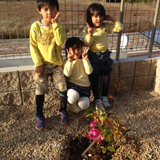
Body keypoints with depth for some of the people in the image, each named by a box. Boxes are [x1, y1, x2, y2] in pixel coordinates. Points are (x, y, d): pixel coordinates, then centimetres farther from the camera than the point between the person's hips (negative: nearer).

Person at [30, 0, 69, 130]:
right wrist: (38, 63, -12)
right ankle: (39, 116, 17)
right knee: (40, 90, -1)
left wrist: (55, 24, -20)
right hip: (42, 64, -1)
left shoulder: (58, 26, -3)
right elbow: (33, 46, -5)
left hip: (57, 63, 1)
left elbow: (60, 41, -20)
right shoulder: (35, 26, -7)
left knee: (63, 87, -2)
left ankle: (63, 110, 21)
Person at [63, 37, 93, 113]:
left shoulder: (84, 60, 4)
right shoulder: (66, 61, 1)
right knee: (73, 95, -37)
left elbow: (89, 72, -12)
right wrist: (69, 61, -22)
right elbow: (67, 74, -14)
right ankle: (72, 106, 1)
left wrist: (85, 59, -22)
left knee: (83, 106, -21)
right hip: (72, 85, -1)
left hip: (84, 86, 1)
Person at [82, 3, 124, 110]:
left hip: (105, 55, 3)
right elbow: (86, 44, -17)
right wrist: (90, 35, -34)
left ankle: (104, 97, 31)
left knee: (106, 78, 10)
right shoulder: (87, 29, -12)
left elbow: (120, 28, -1)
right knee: (95, 79, 8)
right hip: (93, 56, -3)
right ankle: (97, 99, 25)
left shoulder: (107, 26, -4)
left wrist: (112, 19, -12)